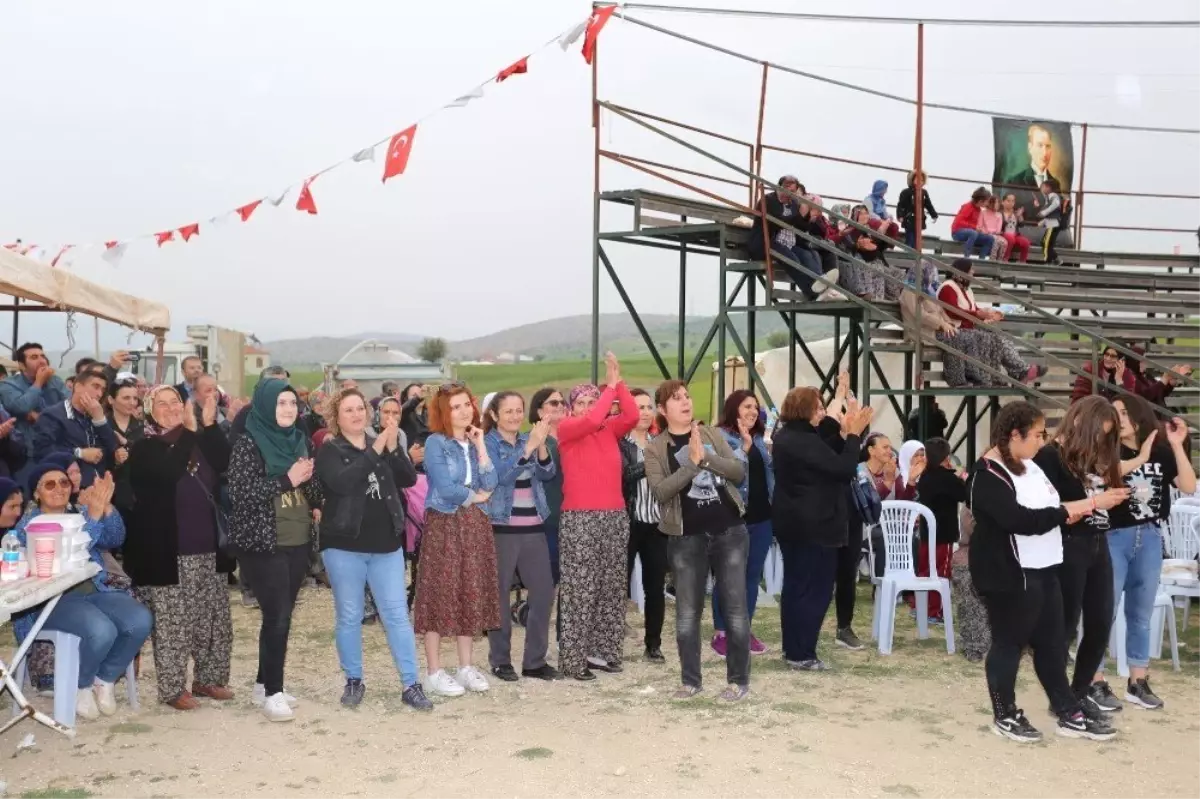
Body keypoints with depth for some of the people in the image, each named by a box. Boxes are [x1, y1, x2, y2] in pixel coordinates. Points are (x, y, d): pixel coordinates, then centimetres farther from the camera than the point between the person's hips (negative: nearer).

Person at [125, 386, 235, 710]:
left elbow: (225, 463, -8)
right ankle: (173, 689, 8)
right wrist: (189, 430, -27)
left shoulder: (199, 439, 11)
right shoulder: (144, 449, -4)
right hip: (168, 551, -5)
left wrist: (210, 424, -18)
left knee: (214, 618, 11)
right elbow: (168, 472, -25)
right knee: (171, 623, -1)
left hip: (207, 546, 6)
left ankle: (208, 678, 24)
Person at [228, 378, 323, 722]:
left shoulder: (299, 440, 10)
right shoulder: (248, 442, -9)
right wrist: (287, 479, -20)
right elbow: (240, 492, -17)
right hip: (263, 544, -6)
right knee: (277, 616, -7)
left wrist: (316, 504, -5)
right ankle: (272, 692, 2)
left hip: (297, 542, 6)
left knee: (281, 615, 10)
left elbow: (312, 487, 18)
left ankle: (265, 684, 22)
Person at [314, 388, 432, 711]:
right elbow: (341, 482, -23)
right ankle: (353, 682, 20)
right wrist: (375, 451, -23)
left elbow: (409, 479, -3)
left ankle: (411, 685, 5)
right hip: (344, 545, -3)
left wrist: (393, 447, -17)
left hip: (386, 543, 3)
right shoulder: (329, 450, -3)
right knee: (349, 616, 6)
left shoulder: (382, 444, 9)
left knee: (397, 613, 2)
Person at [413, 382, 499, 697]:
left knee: (471, 593, 8)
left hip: (474, 526, 6)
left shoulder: (475, 442, 11)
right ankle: (435, 672, 3)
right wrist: (475, 496, -4)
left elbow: (490, 485, -1)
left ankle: (466, 666, 18)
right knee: (441, 594, -3)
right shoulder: (436, 443, -7)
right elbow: (445, 488, -18)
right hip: (443, 525, -6)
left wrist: (481, 447, -6)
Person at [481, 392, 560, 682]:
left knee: (544, 592, 3)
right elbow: (500, 475, -20)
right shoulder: (487, 443, -4)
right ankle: (500, 660, 12)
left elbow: (547, 473, -1)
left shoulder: (530, 439, 11)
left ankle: (535, 660, 13)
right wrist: (529, 447, -26)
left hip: (533, 528, 5)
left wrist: (541, 445, -18)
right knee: (499, 595, 2)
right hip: (501, 529, -5)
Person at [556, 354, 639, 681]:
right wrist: (610, 386, -11)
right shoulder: (566, 429, -1)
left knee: (611, 588, 9)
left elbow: (632, 416, -7)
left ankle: (602, 649, 18)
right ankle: (573, 658, 1)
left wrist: (618, 382, -11)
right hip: (579, 519, -5)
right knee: (579, 590, -4)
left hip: (615, 517, 5)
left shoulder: (610, 429, 11)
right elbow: (592, 421, -19)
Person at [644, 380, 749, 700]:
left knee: (735, 607, 2)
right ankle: (691, 680, 17)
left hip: (730, 531, 1)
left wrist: (706, 457, -16)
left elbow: (740, 471, -2)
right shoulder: (656, 449, 0)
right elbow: (660, 491, -14)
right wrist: (692, 463, -22)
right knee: (687, 612, 4)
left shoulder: (712, 434, 8)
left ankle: (739, 679, 11)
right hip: (686, 538, -1)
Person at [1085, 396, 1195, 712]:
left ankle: (1138, 683, 21)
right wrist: (1140, 458, -24)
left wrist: (1177, 446, -13)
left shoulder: (1162, 452, 4)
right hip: (1113, 538, -3)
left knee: (1141, 613, 12)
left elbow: (1189, 486, -6)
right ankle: (1095, 683, 5)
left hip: (1150, 539, 4)